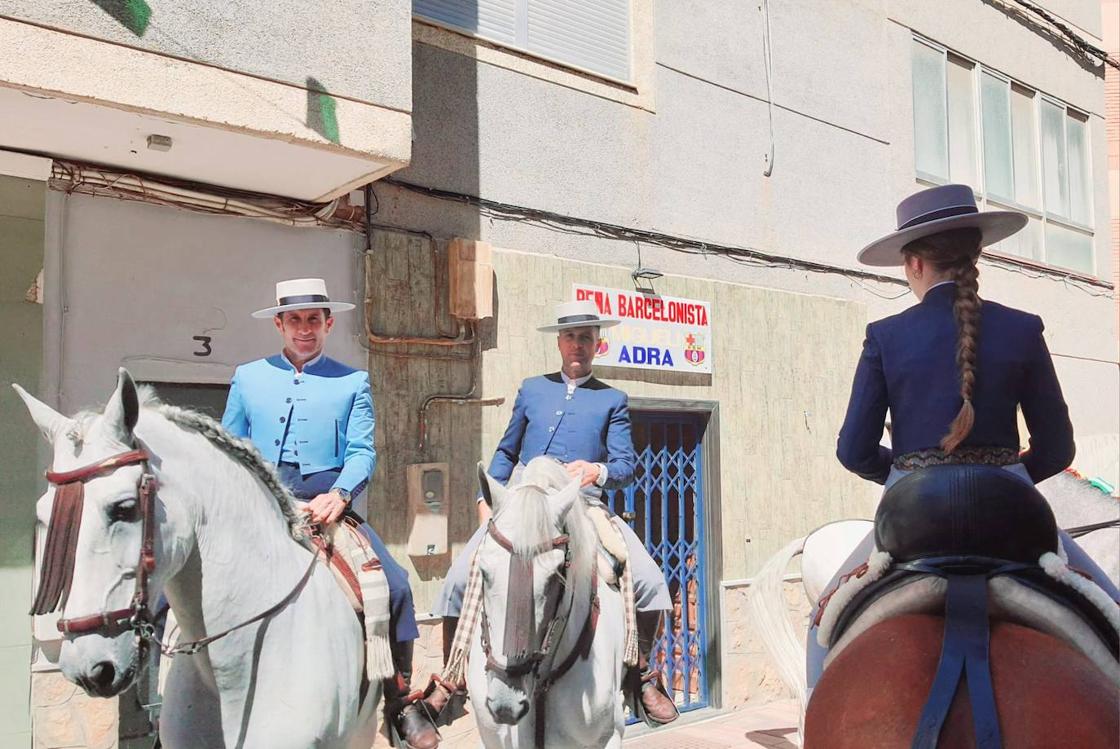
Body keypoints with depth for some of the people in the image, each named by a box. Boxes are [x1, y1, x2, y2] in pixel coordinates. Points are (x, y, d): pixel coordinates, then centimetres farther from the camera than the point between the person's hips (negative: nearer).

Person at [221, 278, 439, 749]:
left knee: (395, 584, -18)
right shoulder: (248, 377, 16)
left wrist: (338, 495, -20)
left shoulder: (353, 383, 11)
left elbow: (362, 452, 0)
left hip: (325, 504, -1)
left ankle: (400, 701, -4)